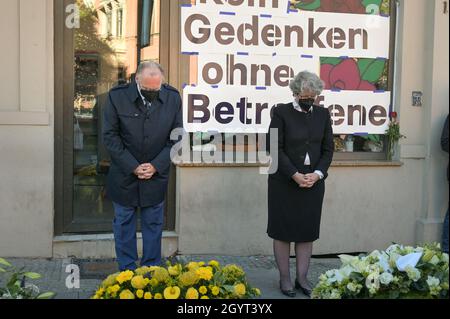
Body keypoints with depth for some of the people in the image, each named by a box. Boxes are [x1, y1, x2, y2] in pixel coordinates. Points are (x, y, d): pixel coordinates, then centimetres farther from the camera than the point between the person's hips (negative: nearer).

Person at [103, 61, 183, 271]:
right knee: (124, 222, 8)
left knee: (153, 223, 10)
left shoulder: (173, 98, -8)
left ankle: (152, 269, 22)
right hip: (124, 173, -1)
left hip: (156, 174, 1)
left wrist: (156, 166, -11)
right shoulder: (117, 96, -13)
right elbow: (110, 136, -10)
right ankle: (126, 270, 20)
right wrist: (132, 167, -15)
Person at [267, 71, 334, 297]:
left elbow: (328, 149, 7)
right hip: (284, 182, -3)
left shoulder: (323, 114, 7)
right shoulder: (281, 112, -5)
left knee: (307, 231, 7)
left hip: (313, 182, 4)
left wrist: (317, 174, -8)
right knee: (283, 230, 3)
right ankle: (284, 278, 14)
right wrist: (295, 175, -15)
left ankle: (302, 278, 17)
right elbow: (275, 148, -9)